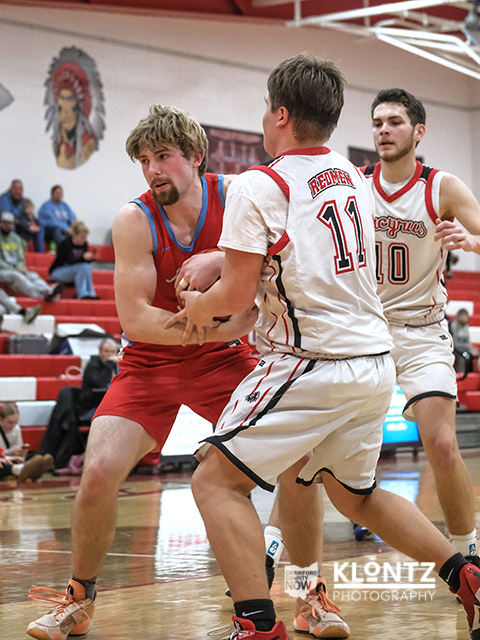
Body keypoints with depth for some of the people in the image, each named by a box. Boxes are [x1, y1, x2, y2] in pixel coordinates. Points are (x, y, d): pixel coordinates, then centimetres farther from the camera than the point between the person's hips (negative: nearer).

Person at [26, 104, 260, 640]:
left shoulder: (235, 194, -10)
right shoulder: (134, 220, -16)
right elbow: (134, 319, -21)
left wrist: (222, 260, -33)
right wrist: (223, 326, -27)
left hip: (222, 358, 2)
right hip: (150, 362, -1)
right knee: (99, 472, -18)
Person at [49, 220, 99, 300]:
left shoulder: (84, 244, -1)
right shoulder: (66, 243, -19)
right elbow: (70, 261, -31)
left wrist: (90, 258, -26)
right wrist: (83, 258, -48)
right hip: (57, 272, -6)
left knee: (86, 266, -25)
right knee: (81, 266, -30)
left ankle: (90, 294, -32)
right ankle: (83, 294, -35)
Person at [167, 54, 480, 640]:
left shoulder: (257, 186, -10)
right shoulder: (352, 177, 13)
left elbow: (237, 295, -10)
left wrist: (199, 307, 11)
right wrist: (214, 261, 27)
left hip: (313, 365, -8)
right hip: (375, 360, 8)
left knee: (216, 479, -2)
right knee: (355, 496, 26)